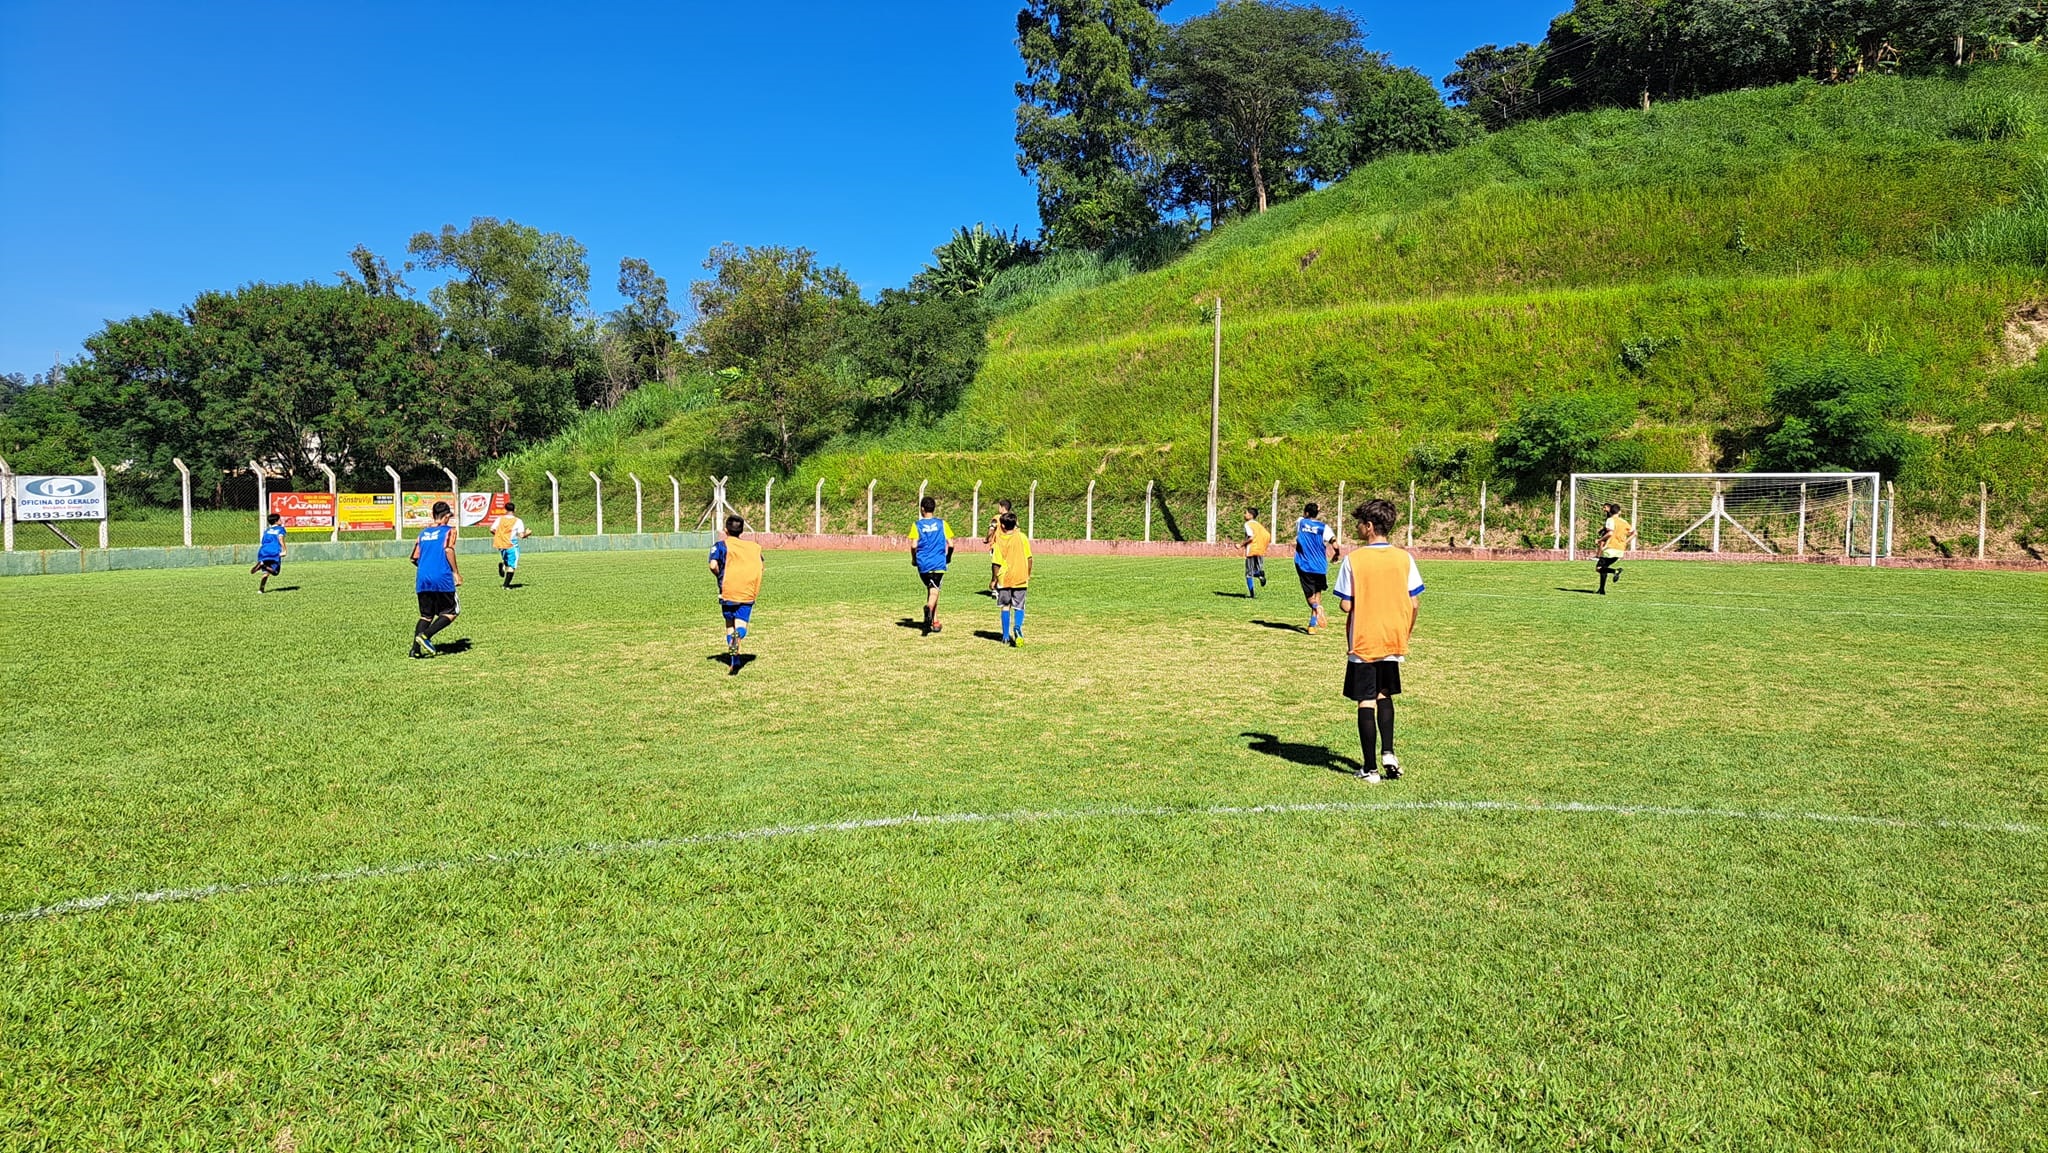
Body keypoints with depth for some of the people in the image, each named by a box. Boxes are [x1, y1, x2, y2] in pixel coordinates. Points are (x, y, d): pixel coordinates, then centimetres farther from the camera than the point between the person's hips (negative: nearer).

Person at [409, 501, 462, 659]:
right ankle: (425, 635, -14)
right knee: (450, 613, 6)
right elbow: (448, 550, -15)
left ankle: (416, 649, 1)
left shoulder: (423, 532, 18)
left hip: (422, 579, 6)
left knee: (426, 615, 14)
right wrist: (456, 572, -9)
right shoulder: (448, 530, 2)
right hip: (442, 579, -6)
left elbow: (414, 558, 15)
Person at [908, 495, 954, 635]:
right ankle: (929, 608, -40)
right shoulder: (942, 524, 4)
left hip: (923, 564, 1)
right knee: (934, 591, -7)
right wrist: (948, 557, 17)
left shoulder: (917, 525, 1)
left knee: (930, 590, 17)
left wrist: (914, 559, 9)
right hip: (939, 563, -1)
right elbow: (950, 544, -1)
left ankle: (935, 622, 21)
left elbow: (913, 545, -8)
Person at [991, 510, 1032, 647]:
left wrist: (994, 579, 6)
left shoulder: (1000, 540, -6)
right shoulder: (1022, 537, -3)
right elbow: (1029, 558, 0)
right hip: (1020, 579, 0)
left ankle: (1006, 636, 14)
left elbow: (997, 563, -6)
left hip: (1004, 579, 0)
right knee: (1019, 607, 6)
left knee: (1005, 607, 12)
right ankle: (1018, 627, -21)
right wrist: (1028, 575, 13)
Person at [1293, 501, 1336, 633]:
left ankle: (1316, 607, -31)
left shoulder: (1300, 522, 1)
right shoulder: (1324, 527, -4)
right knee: (1318, 592, 16)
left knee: (1310, 595, 5)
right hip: (1320, 566, 0)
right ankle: (1313, 624, 10)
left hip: (1303, 566, 0)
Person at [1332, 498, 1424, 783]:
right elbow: (1415, 604, -1)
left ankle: (1370, 768, 7)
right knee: (1384, 695, 22)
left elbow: (1346, 605, -12)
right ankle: (1388, 753, 9)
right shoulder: (1404, 558, -2)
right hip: (1394, 642, 4)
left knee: (1366, 702, 4)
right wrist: (1407, 632, 14)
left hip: (1363, 643, -3)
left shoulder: (1353, 559, -11)